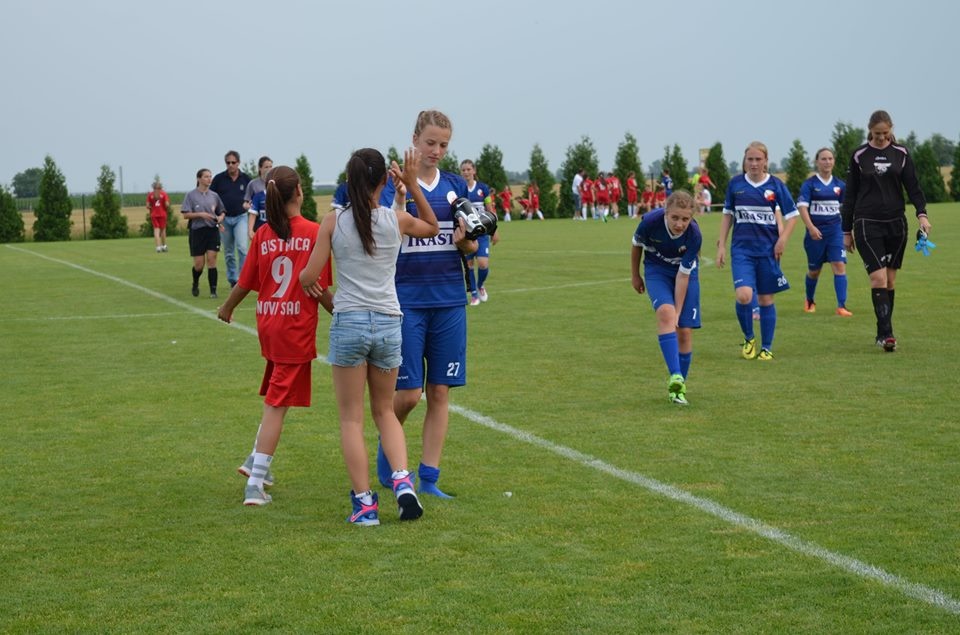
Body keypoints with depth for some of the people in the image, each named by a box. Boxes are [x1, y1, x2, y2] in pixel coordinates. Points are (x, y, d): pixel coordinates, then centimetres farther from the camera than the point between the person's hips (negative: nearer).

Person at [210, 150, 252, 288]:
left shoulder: (246, 179, 2)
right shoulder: (219, 179, 0)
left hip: (241, 217, -1)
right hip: (224, 219, 1)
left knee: (242, 247, -18)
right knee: (228, 252, 8)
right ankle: (232, 279, 20)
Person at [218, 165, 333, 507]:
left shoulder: (262, 235, 0)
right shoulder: (313, 233, -11)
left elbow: (245, 282, 6)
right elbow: (318, 287, -12)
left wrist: (227, 308, 25)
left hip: (267, 323, 5)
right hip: (297, 326, -5)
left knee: (275, 396, 25)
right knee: (277, 404, -1)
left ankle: (257, 460, 26)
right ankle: (255, 483, -2)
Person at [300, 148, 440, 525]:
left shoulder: (333, 222, -5)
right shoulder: (397, 220, 0)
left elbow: (308, 277, -2)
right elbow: (432, 227, 22)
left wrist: (306, 281, 21)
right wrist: (412, 186, 17)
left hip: (349, 323, -2)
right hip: (388, 323, 2)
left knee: (352, 418, 7)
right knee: (384, 411, 19)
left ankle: (364, 503, 3)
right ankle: (402, 480, -2)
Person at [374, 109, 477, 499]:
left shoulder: (456, 186, 9)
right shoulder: (393, 185, -3)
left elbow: (471, 247, 12)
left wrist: (465, 239, -11)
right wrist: (402, 193, -28)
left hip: (450, 301, 4)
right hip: (408, 300, -4)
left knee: (440, 392, 3)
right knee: (408, 394, -5)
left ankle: (428, 478, 10)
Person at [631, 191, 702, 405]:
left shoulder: (694, 235, -29)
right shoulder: (650, 221, -28)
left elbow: (683, 276, -22)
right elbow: (637, 245, -5)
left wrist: (678, 312, -21)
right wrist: (635, 275, 7)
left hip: (686, 273, 1)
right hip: (656, 270, -1)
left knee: (684, 331, -5)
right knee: (665, 312, -29)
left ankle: (679, 386, 14)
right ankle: (675, 377, -38)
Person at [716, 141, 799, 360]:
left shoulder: (775, 185, -2)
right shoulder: (735, 184, 2)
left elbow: (792, 215, 4)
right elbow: (727, 214, 11)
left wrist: (782, 239, -8)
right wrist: (721, 245, 8)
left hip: (767, 249, 0)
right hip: (742, 249, 0)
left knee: (766, 299, 5)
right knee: (744, 296, -16)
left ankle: (767, 348, 17)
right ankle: (748, 339, 8)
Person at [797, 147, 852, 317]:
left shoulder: (839, 185, 7)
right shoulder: (809, 184, -5)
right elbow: (802, 207, -13)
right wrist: (811, 227, -26)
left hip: (835, 230, 2)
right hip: (815, 232, -2)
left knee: (840, 266, -14)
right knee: (814, 271, 11)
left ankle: (841, 306, -16)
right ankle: (809, 301, 37)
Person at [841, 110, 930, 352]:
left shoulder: (901, 154, 5)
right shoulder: (859, 156, 2)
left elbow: (913, 186, 5)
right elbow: (850, 194, 6)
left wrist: (922, 213, -13)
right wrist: (846, 231, 6)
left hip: (896, 223, 3)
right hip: (867, 223, -2)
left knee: (890, 280, 6)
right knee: (878, 278, -14)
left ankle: (883, 333, 15)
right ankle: (886, 333, -17)